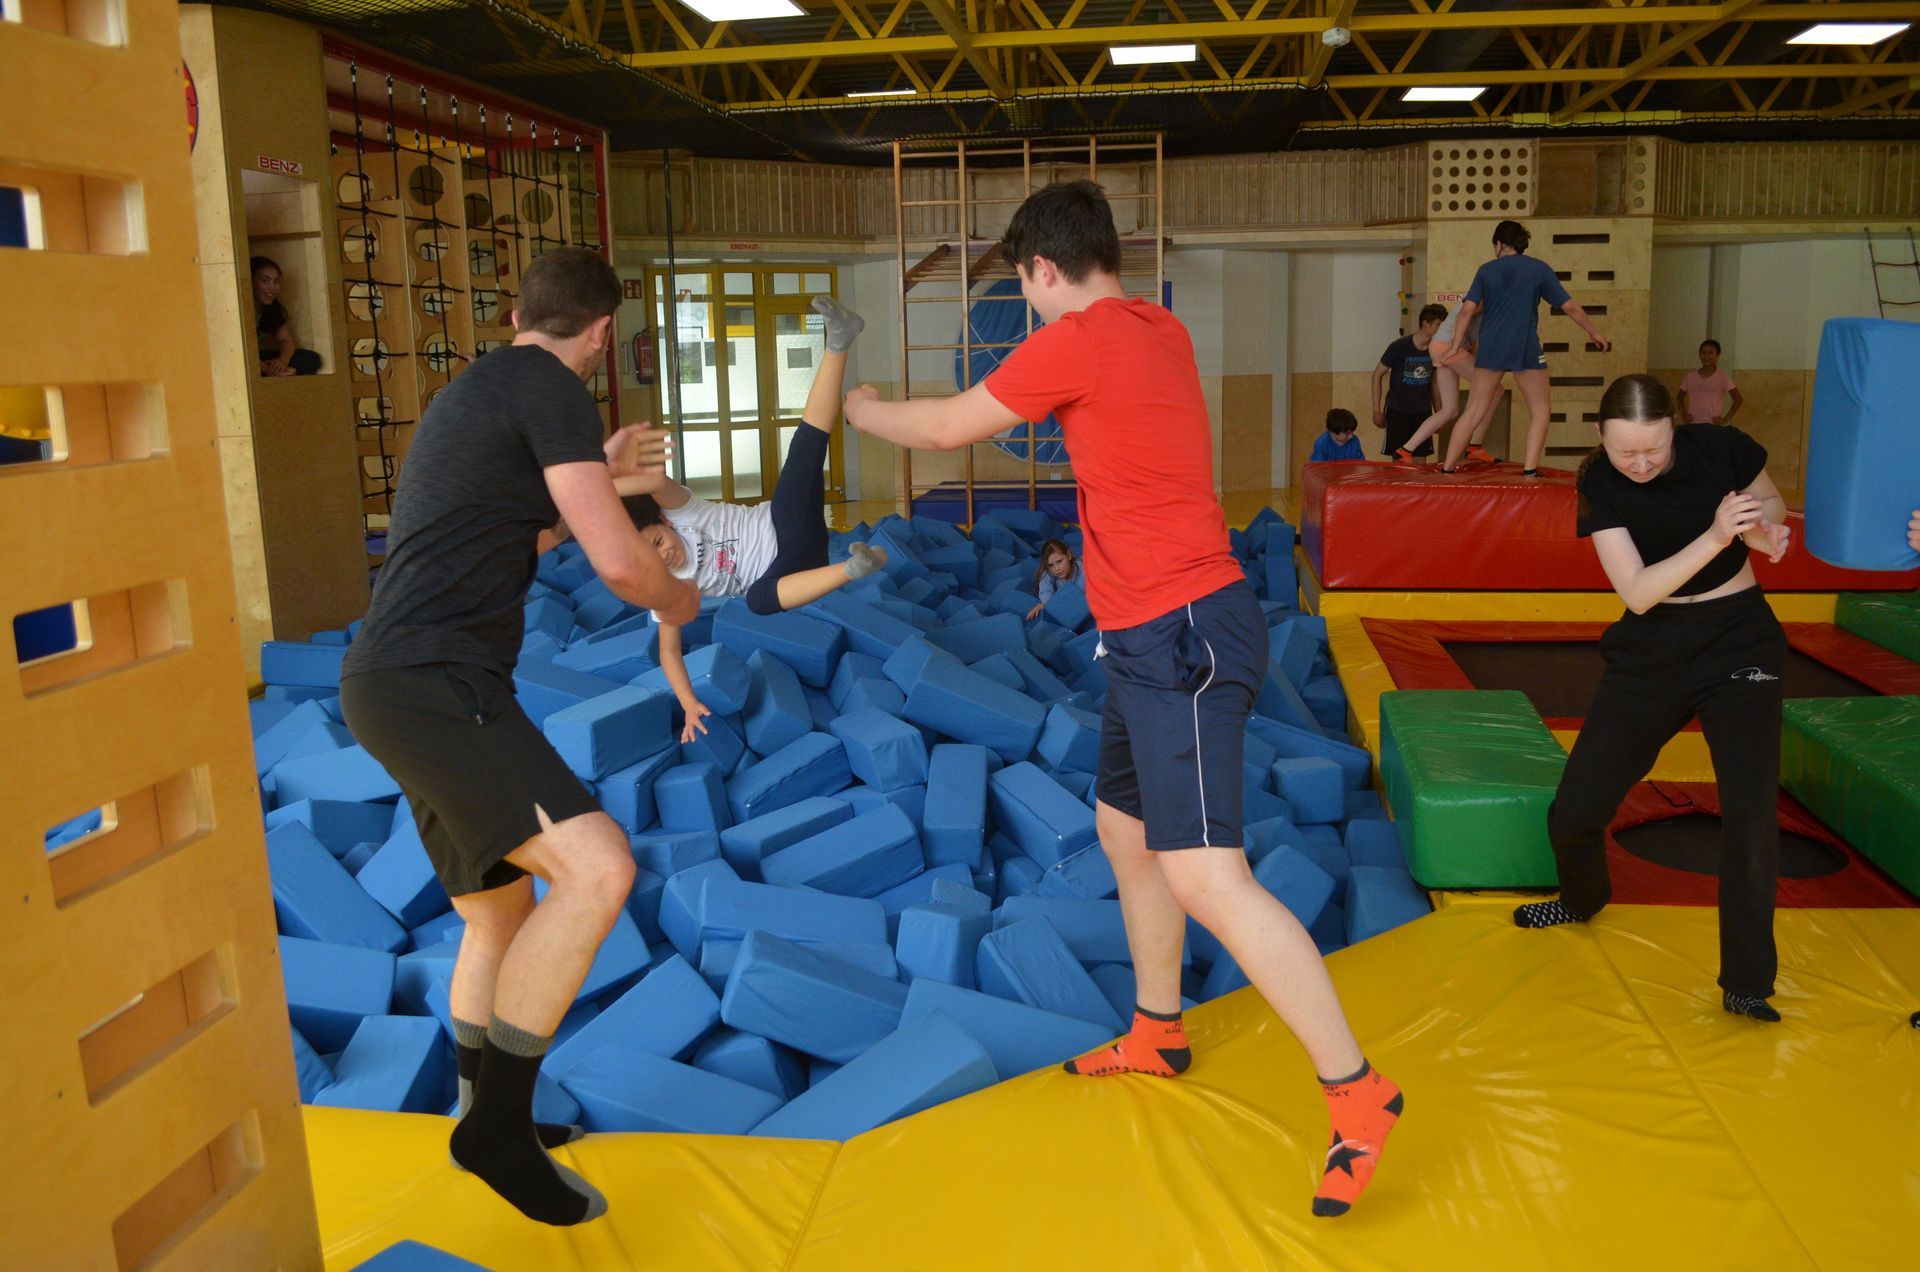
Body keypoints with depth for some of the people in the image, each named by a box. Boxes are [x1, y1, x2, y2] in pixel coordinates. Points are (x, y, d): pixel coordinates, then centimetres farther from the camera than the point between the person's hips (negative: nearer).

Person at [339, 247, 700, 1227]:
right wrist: (675, 601, 8)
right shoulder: (551, 387, -7)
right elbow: (617, 562, -14)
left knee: (501, 914, 20)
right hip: (432, 681, -10)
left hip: (406, 687, 10)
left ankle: (491, 1121, 36)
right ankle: (499, 1125, -11)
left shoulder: (473, 391, 23)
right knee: (597, 868, -23)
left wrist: (598, 473, 43)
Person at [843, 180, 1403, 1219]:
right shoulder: (1161, 330, 12)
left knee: (1204, 875, -13)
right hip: (1159, 636, 10)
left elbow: (949, 428, -1)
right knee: (1123, 828, 21)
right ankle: (1158, 1033, 37)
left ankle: (1356, 1091, -4)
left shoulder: (1075, 340, -13)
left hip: (1182, 635, -10)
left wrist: (854, 407, 16)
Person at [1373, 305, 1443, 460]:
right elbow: (1377, 375, -5)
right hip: (1397, 411, -4)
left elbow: (1433, 381, 12)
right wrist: (1376, 410, -7)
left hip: (1423, 412, 4)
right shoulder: (1399, 347, -14)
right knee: (1398, 459, -4)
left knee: (1420, 462, 2)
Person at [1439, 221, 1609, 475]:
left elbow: (1467, 311, -1)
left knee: (1473, 413, 8)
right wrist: (1594, 332, 16)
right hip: (1525, 349, -2)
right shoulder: (1539, 269, 4)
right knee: (1540, 410, 9)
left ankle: (1448, 468, 8)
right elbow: (1570, 306, 4)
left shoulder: (1487, 270, 7)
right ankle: (1530, 470, -2)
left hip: (1490, 349, 2)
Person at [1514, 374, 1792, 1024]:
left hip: (1739, 641, -1)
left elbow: (1771, 502, 6)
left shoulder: (1719, 448, -15)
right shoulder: (1600, 482, -14)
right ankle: (1583, 900, 38)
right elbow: (1637, 592, -21)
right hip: (1651, 652, 1)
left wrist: (1765, 526, -18)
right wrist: (1715, 537, -35)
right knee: (1573, 812, 3)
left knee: (1752, 812, -13)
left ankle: (1747, 984, 3)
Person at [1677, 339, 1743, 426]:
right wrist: (1684, 414, 6)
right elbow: (1680, 397, 19)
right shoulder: (1691, 376, 7)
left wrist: (1726, 419, -6)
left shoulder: (1722, 377, -2)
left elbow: (1738, 399, -1)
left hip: (1712, 425, -3)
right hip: (1692, 424, 3)